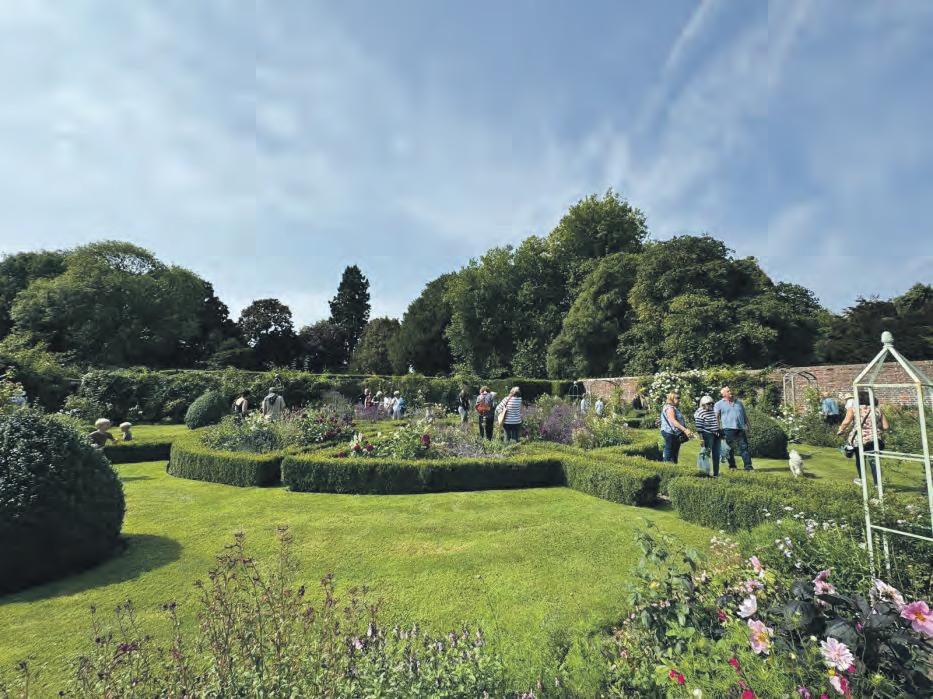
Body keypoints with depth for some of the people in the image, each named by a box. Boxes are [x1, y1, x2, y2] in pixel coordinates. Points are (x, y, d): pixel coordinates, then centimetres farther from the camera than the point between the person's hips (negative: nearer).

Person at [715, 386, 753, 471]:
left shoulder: (739, 402, 18)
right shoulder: (719, 404, 5)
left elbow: (744, 415, 22)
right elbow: (716, 417, -1)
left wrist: (748, 425, 15)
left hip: (741, 428, 3)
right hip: (728, 429, -3)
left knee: (744, 447, 0)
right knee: (730, 448, 3)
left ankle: (748, 466, 1)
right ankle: (732, 466, 14)